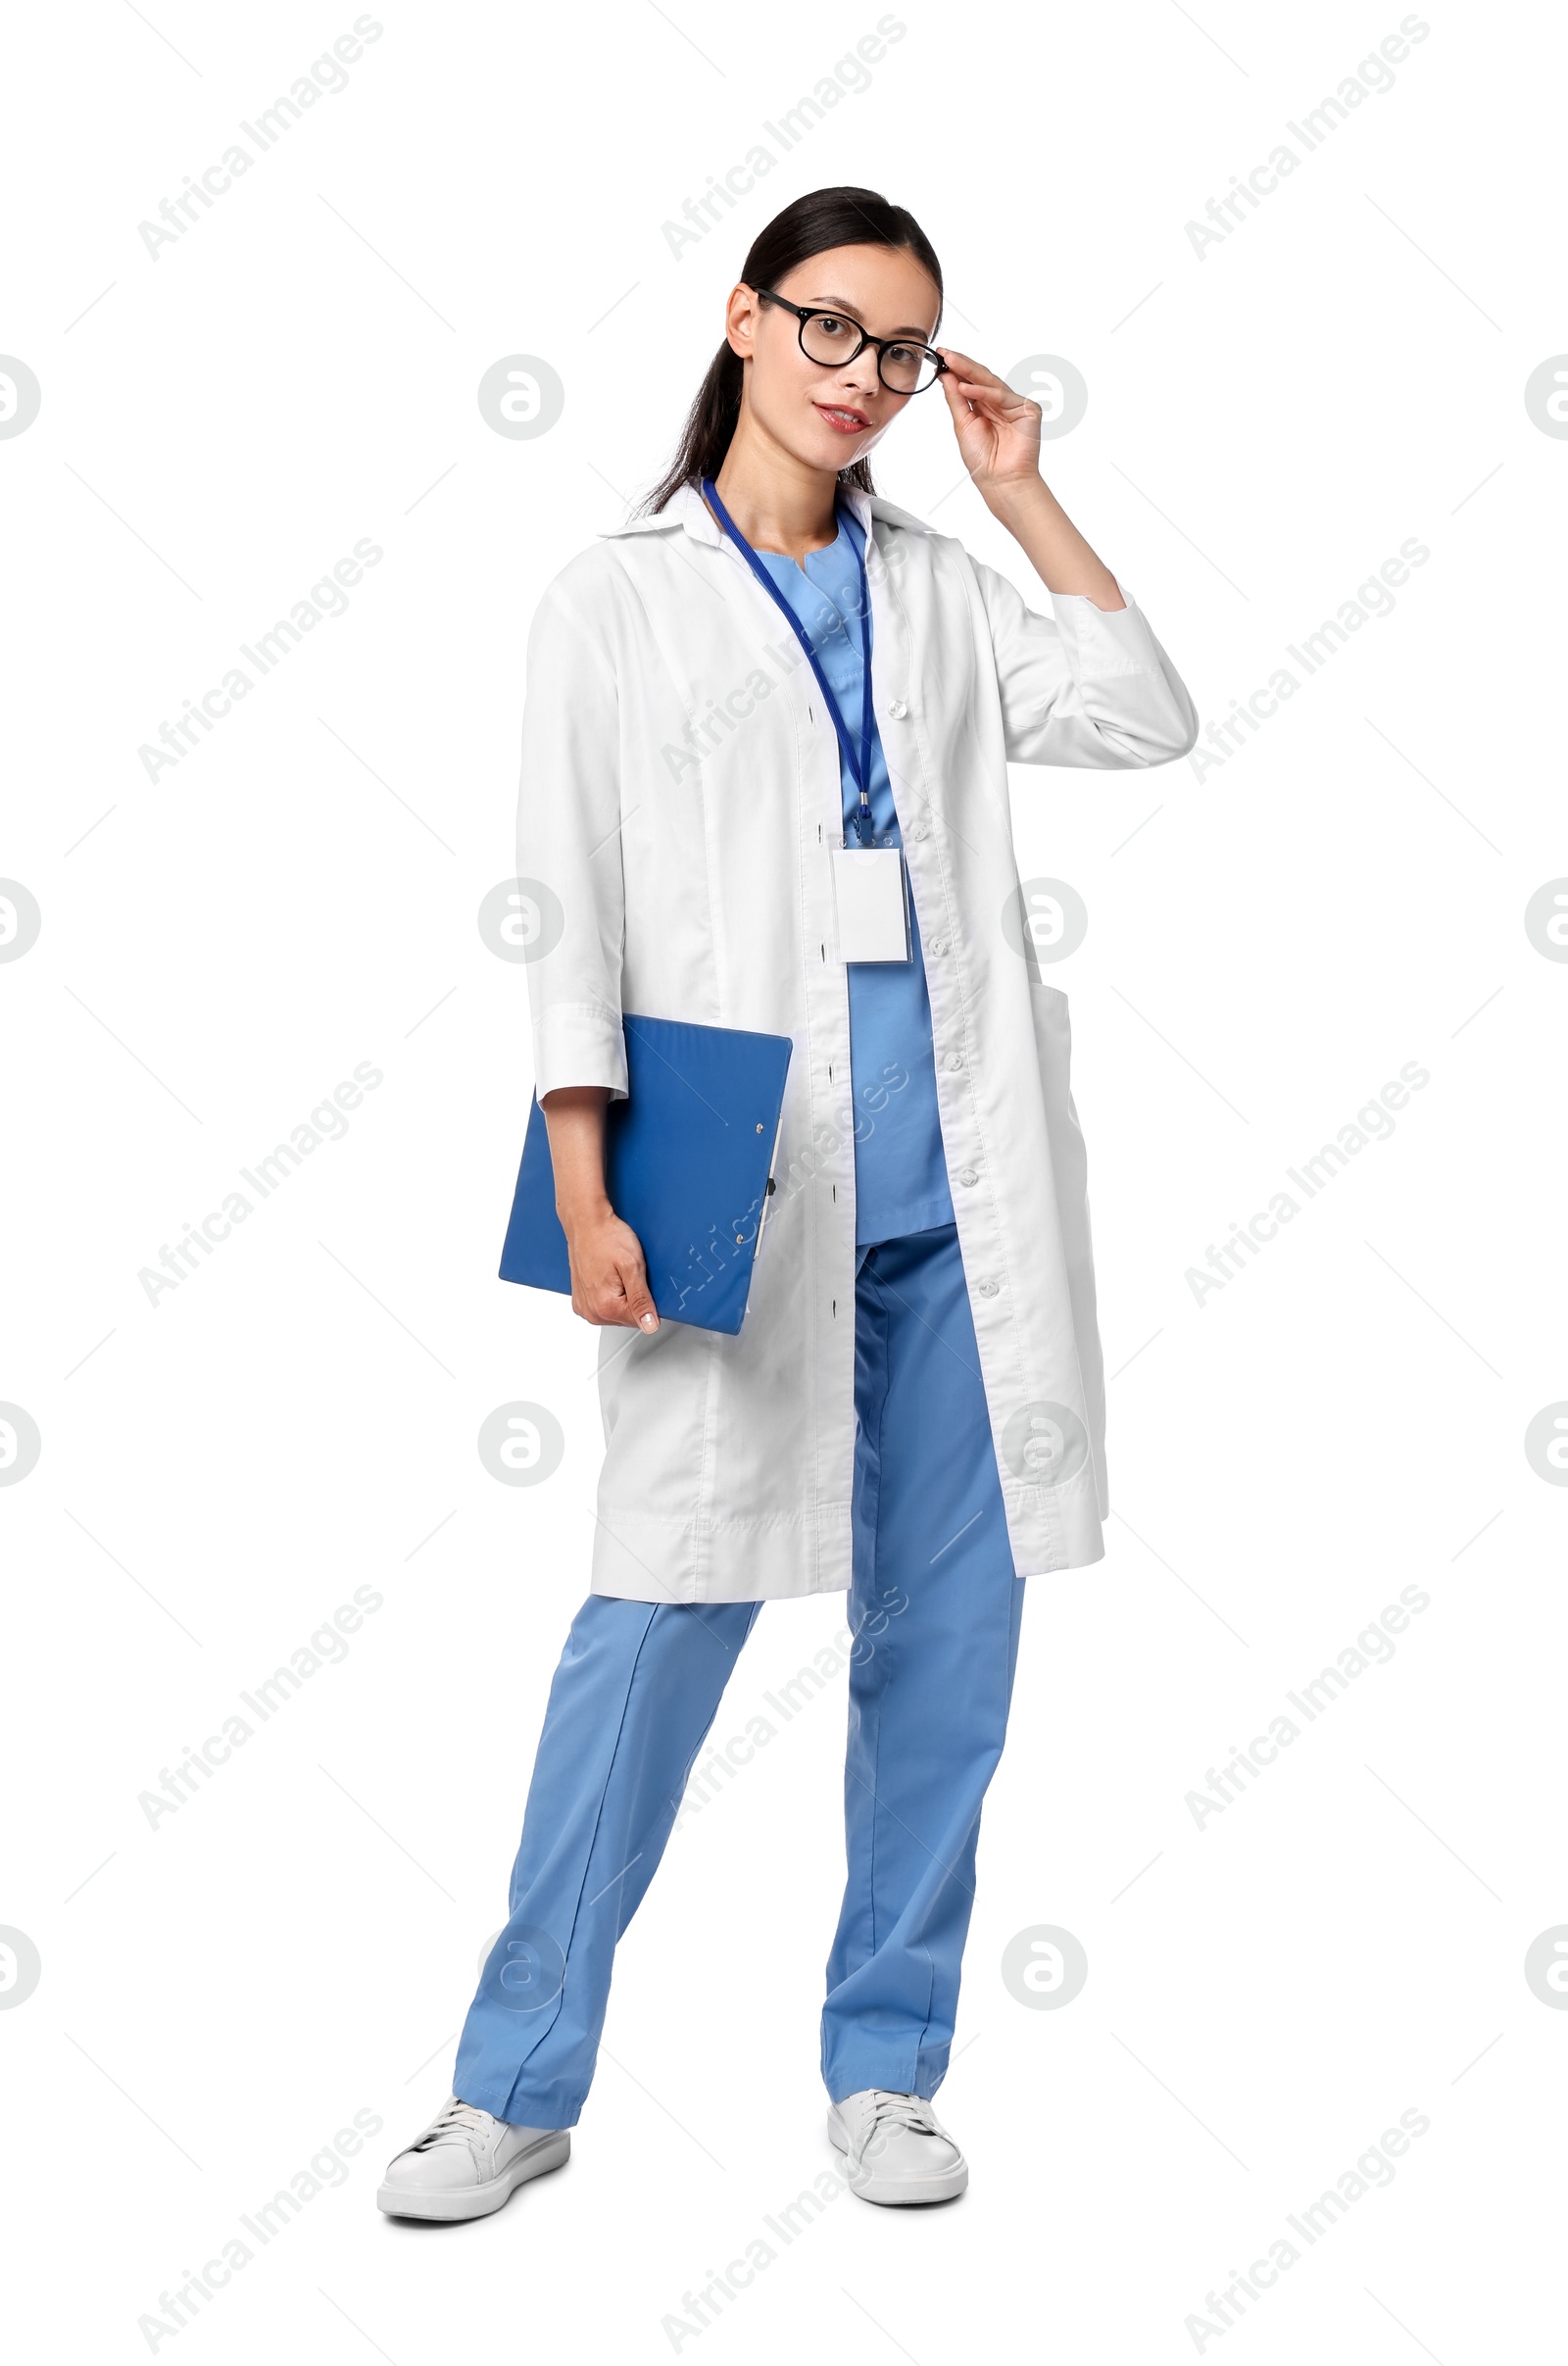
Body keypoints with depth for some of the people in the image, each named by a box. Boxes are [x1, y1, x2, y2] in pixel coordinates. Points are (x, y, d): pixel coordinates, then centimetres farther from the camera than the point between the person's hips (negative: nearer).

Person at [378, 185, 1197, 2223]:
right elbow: (573, 909, 0)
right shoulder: (614, 603, 6)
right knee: (659, 1625, -5)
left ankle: (886, 2067, 21)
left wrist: (1025, 494, 8)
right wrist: (584, 1179, -10)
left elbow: (1148, 721, 6)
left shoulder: (936, 587, 16)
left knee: (950, 1632, 6)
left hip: (959, 1194, 4)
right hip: (746, 1194, -4)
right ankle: (518, 2085, 10)